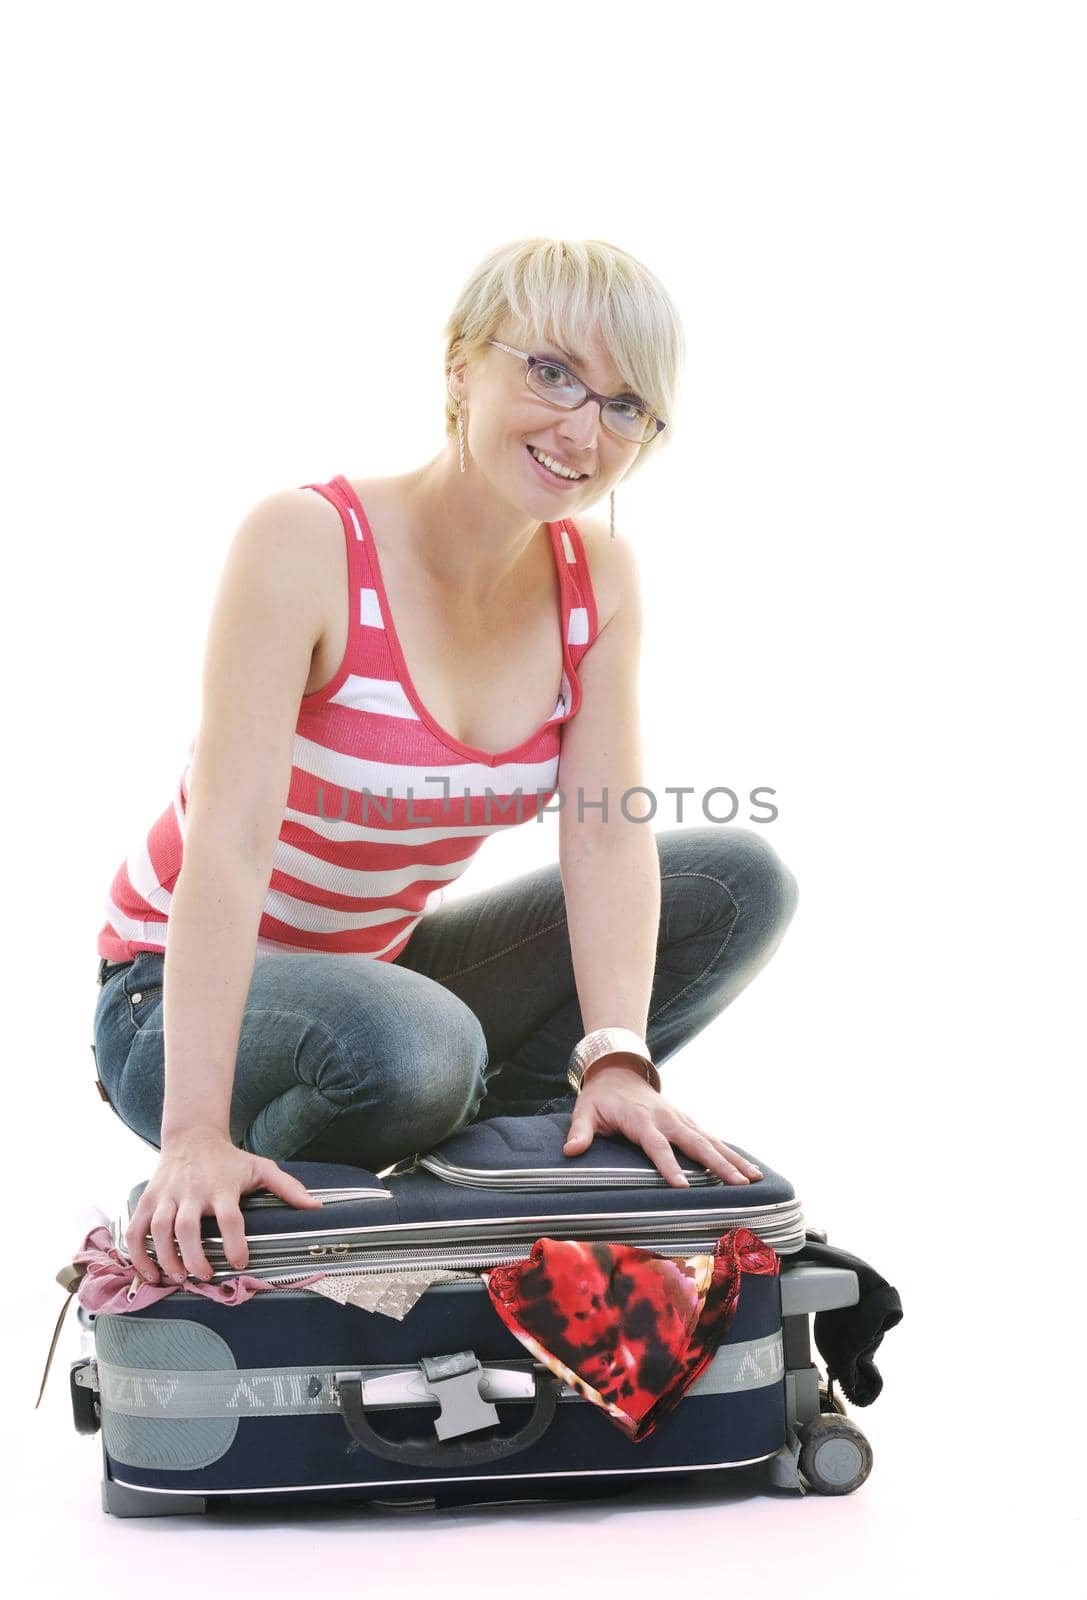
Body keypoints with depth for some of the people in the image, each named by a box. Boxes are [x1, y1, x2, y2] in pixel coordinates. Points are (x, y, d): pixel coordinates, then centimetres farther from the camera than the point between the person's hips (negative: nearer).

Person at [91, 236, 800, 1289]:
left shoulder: (600, 580, -6)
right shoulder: (307, 542, -24)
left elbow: (609, 834, -14)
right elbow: (229, 846, -32)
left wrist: (615, 1060, -30)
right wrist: (197, 1136, -41)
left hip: (389, 968, 6)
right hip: (193, 997, -6)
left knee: (745, 881, -6)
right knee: (408, 1051, -39)